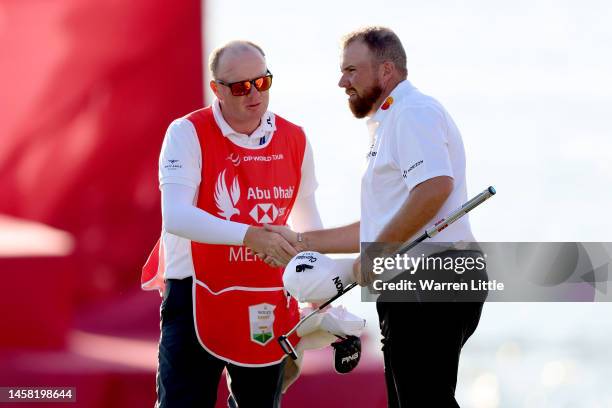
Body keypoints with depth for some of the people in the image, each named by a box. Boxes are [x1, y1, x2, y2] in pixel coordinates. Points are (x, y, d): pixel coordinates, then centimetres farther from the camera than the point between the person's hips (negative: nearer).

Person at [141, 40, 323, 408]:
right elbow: (175, 216, -24)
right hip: (196, 298, -4)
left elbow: (307, 217, 20)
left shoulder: (295, 140, 4)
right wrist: (250, 235, -34)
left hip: (267, 306, 5)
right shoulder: (188, 133, -10)